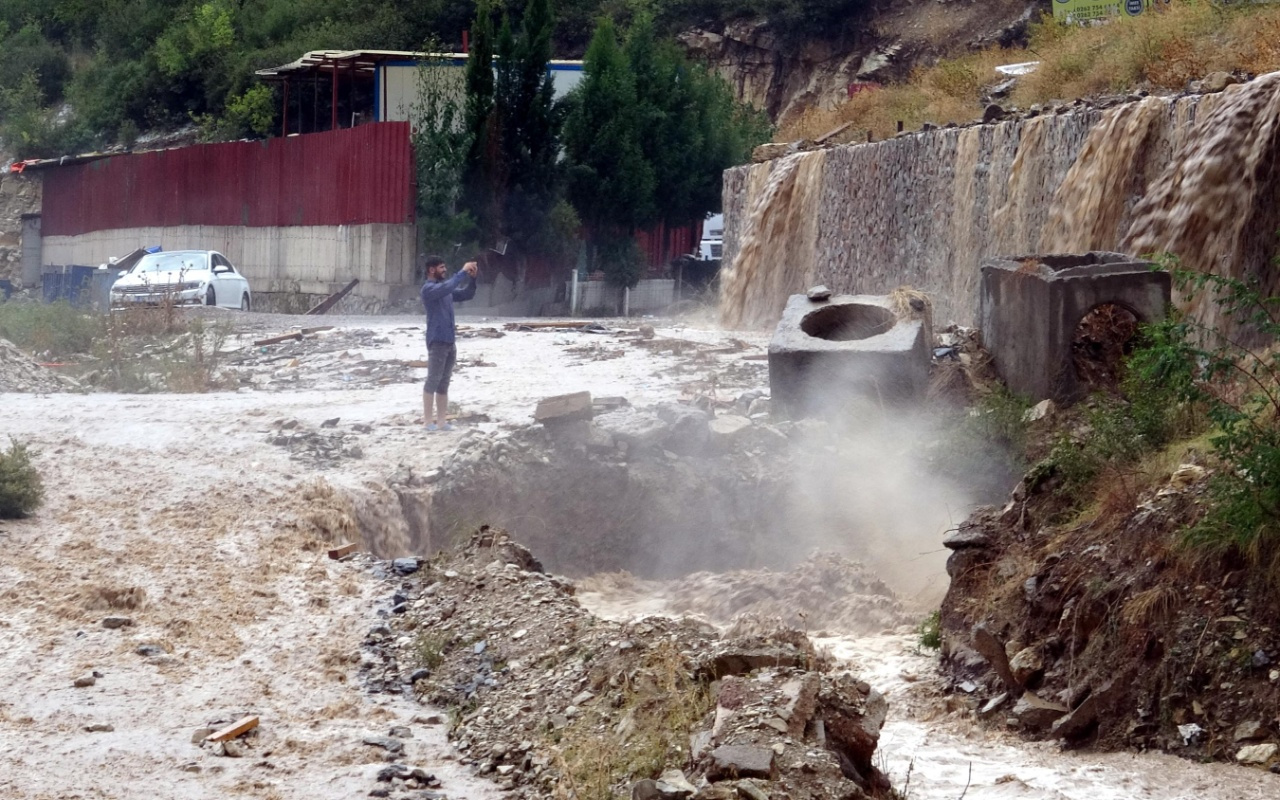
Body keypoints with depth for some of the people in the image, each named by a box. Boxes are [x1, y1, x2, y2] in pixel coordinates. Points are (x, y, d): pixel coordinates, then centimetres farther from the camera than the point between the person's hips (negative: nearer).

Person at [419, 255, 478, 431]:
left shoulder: (445, 289, 15)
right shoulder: (428, 289, -10)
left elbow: (466, 294, 18)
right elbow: (448, 287, -28)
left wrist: (472, 278, 2)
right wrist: (463, 272, -24)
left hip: (450, 342, 8)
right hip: (437, 342, -8)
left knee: (444, 383, 8)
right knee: (433, 381, -6)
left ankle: (441, 421, 9)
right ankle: (428, 421, -4)